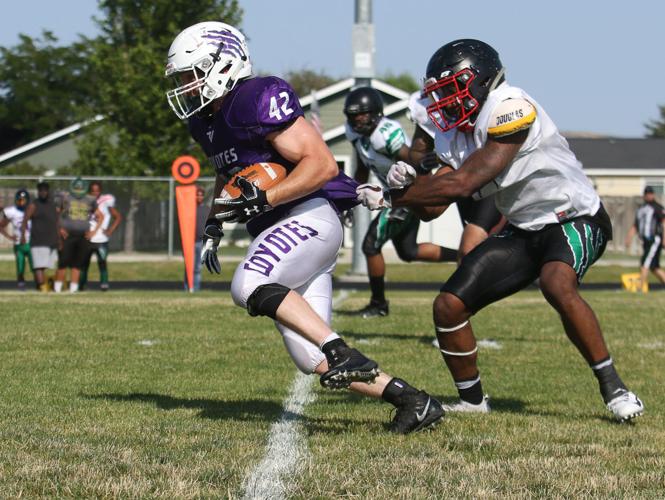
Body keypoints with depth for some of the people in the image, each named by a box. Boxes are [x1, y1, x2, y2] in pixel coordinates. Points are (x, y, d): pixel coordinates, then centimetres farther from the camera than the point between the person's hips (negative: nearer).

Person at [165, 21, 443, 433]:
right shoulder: (206, 120, 15)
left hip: (309, 217, -9)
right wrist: (214, 226, 19)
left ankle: (344, 355, -30)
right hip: (282, 231, 9)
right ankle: (413, 401, 5)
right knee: (313, 360, 0)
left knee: (249, 286, -31)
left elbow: (322, 164, -20)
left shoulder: (260, 100, -14)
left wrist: (262, 199, -25)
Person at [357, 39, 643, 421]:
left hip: (573, 218, -8)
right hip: (524, 231, 8)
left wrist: (390, 198, -23)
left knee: (558, 286, -37)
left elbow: (463, 185, -28)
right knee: (449, 307, -3)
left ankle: (614, 389, -24)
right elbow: (435, 202, -1)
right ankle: (473, 401, 16)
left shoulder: (510, 109, -25)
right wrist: (407, 183, -23)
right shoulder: (454, 132, 2)